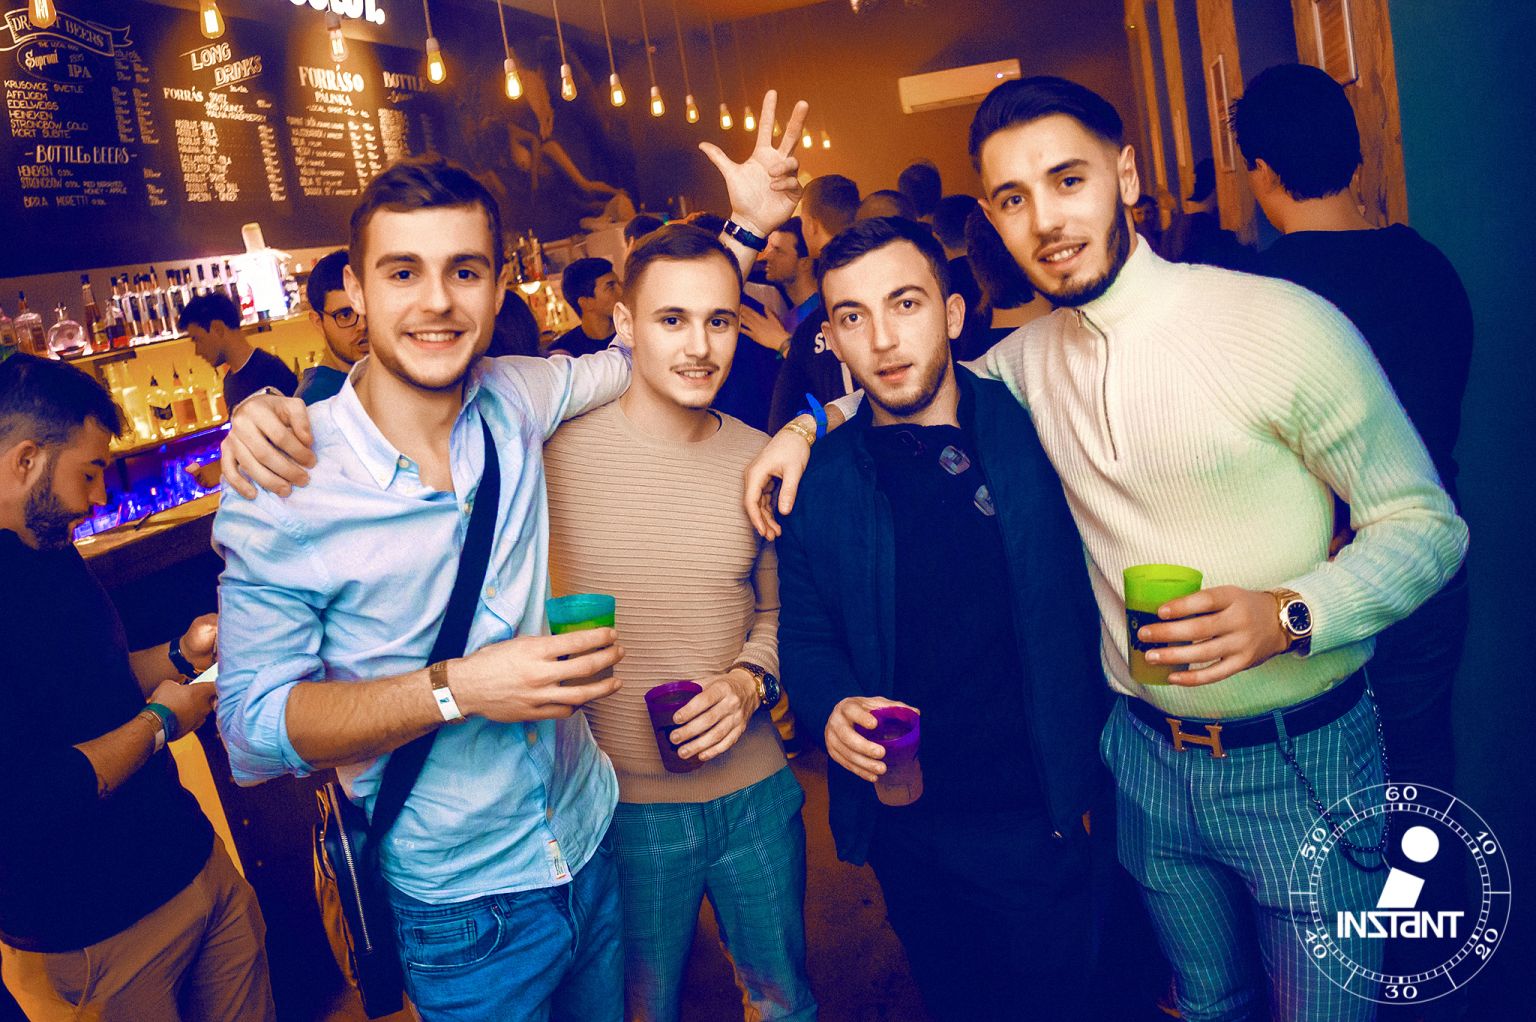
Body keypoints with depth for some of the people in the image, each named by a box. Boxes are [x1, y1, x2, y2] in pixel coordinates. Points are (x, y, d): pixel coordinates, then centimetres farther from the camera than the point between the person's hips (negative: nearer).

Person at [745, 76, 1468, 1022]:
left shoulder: (1280, 322, -16)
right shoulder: (1029, 357, 0)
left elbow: (1426, 521, -11)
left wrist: (1287, 615, -28)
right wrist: (807, 426, 2)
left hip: (1300, 762, -4)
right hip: (1149, 757, 4)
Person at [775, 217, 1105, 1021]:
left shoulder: (1034, 433, -7)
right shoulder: (819, 480, -2)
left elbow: (1095, 597, -3)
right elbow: (804, 636, 4)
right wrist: (833, 706, -17)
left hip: (1046, 815, -1)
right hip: (907, 825, 2)